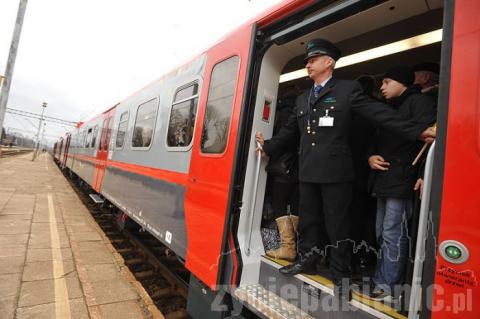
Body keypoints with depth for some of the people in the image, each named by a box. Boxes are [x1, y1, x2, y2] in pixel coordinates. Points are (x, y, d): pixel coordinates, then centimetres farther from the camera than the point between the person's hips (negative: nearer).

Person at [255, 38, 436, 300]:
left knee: (337, 224, 4)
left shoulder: (348, 89, 1)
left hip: (335, 170, -6)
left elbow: (380, 114, -6)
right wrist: (268, 146, 22)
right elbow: (290, 131, 22)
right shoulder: (302, 99, 18)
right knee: (307, 219, 16)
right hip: (307, 170, 6)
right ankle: (307, 260, 34)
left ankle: (341, 275, 20)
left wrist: (418, 131, -14)